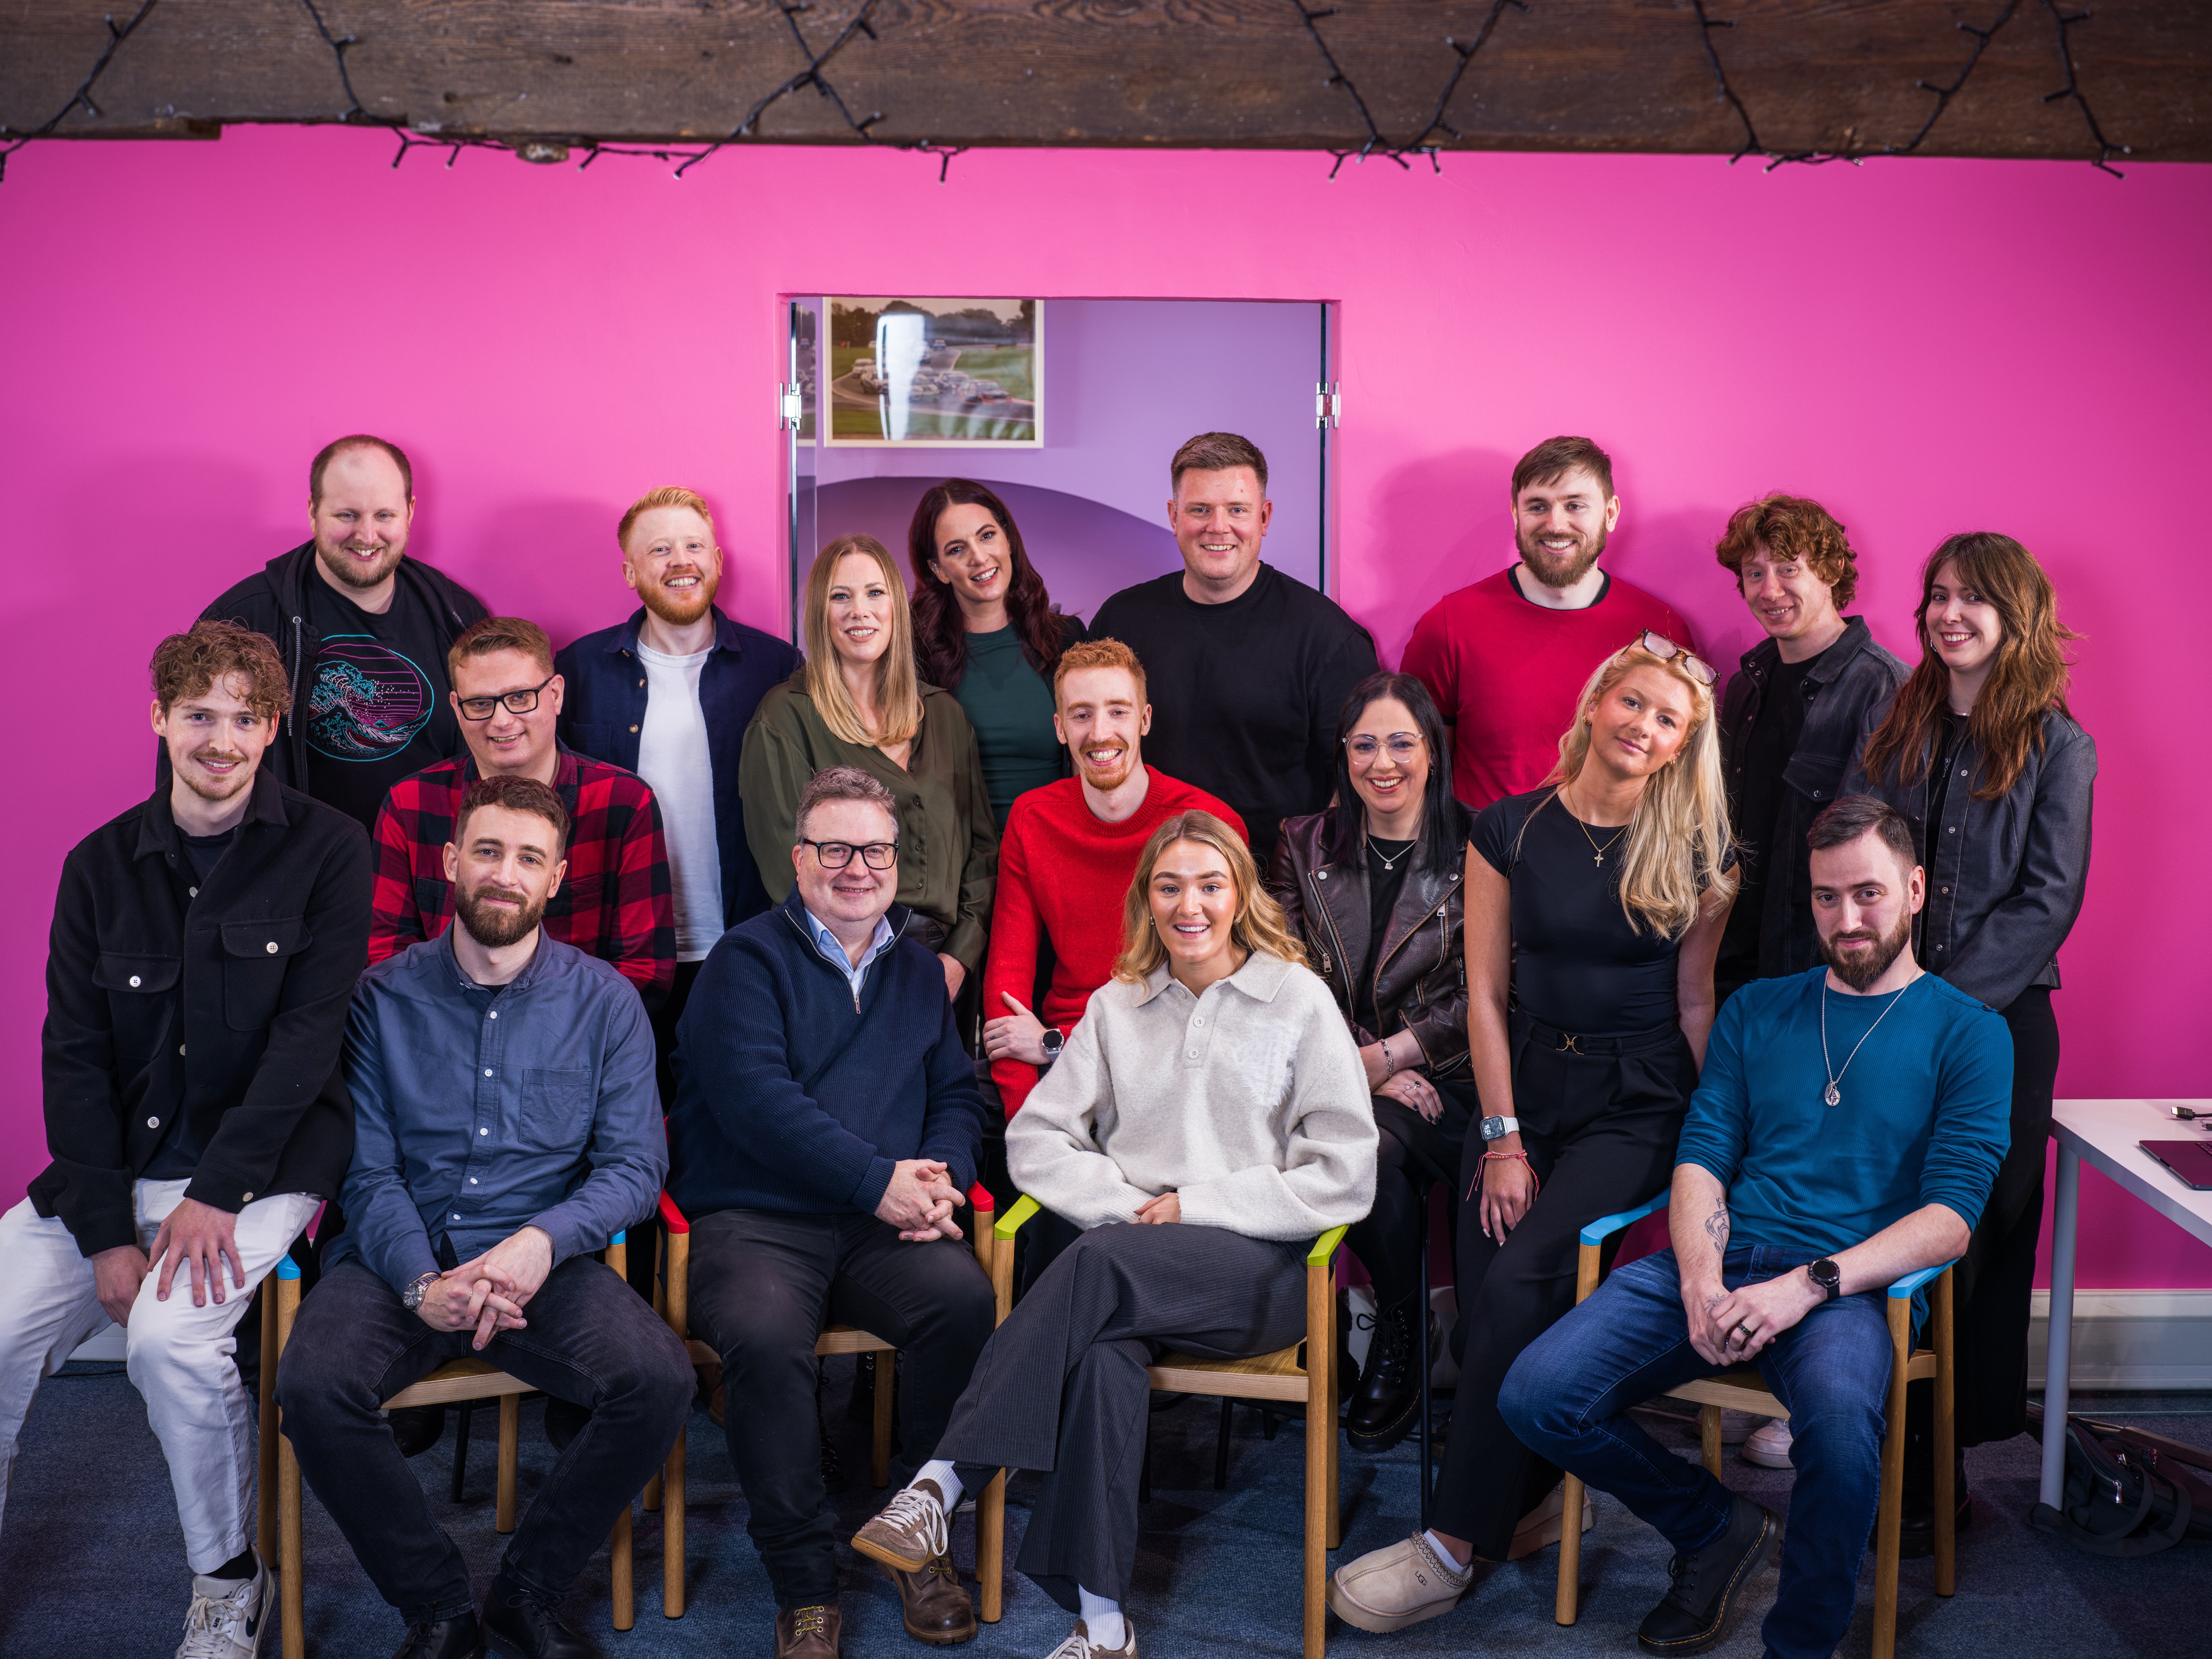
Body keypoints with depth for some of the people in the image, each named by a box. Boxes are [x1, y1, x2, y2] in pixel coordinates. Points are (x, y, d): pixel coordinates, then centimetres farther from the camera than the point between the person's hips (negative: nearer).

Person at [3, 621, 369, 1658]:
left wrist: (216, 1193, -18)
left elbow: (309, 1034, -10)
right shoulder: (102, 864, 7)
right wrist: (108, 1230, -8)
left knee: (170, 1335, -28)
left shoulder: (326, 852, -3)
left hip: (260, 1167, -4)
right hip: (114, 1167, 4)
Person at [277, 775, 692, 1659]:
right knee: (314, 1387, -30)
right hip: (399, 1255, 0)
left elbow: (635, 1165, 1)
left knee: (659, 1379, -26)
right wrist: (421, 1282, -19)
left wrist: (542, 1241, -19)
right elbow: (367, 1171, 0)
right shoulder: (384, 997, 5)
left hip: (544, 1258, 0)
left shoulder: (604, 999, 5)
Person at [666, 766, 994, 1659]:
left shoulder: (917, 968, 21)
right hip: (753, 1218, -4)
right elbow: (753, 1098, -11)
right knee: (764, 1335, -34)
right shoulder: (746, 960, 3)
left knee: (965, 1297, -27)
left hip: (885, 1226, 4)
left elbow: (957, 1092, 20)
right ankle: (804, 1586, -16)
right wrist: (878, 1179, -16)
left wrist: (942, 1177, -3)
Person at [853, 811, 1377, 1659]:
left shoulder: (1300, 1000, 7)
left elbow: (1344, 1176, 0)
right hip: (1131, 1258, 3)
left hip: (1260, 1261, -3)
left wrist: (1198, 1204, -7)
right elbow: (1034, 1138, 14)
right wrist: (1128, 1204, -5)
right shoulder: (1117, 1005, 17)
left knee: (1099, 1265, -35)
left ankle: (944, 1480, -38)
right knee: (1105, 1351, -34)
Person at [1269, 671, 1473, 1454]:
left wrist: (1385, 1058, -14)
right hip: (1334, 1075, 2)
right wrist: (1369, 1070, -9)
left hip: (1441, 1080, -2)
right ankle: (1402, 1324, -9)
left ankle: (1394, 1345, -11)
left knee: (1366, 1140, -32)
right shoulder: (1303, 847, 11)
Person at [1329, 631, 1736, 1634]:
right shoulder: (1511, 831, 3)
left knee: (1519, 1282, -22)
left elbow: (1694, 1000, 6)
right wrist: (1503, 1136, -4)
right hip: (1526, 1086, 3)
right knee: (1482, 1306, -14)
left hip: (1636, 1106, -2)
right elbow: (1487, 993, 2)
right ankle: (1528, 1502, 8)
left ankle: (1457, 1547, -16)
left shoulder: (1697, 853, 2)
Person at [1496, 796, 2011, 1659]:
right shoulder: (1756, 1010, 19)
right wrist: (1701, 1282, -10)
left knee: (1842, 1422, -39)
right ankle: (1717, 1528, 10)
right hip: (1718, 1261, 4)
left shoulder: (1967, 1032, 6)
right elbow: (1701, 1159, 10)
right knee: (1537, 1397, -18)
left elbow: (1951, 1216, -4)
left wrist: (1808, 1286, -18)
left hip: (1853, 1285, -4)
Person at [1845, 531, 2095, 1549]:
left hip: (1997, 1020, -3)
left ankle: (1938, 1472, 9)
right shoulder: (1890, 729, 11)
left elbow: (2047, 902, -6)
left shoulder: (2057, 748, 0)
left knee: (1973, 1238, 1)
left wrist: (1942, 1002, -14)